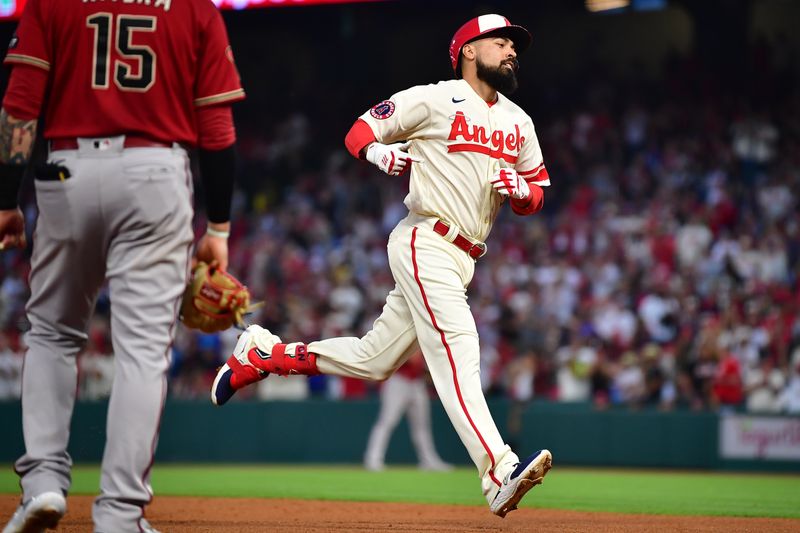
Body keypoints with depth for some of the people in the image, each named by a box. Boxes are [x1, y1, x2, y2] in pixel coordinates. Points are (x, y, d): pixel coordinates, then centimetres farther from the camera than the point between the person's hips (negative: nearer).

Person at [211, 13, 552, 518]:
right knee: (456, 352, -22)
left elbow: (536, 195, 20)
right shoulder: (434, 99, -3)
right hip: (425, 244, -8)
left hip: (460, 261, 8)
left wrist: (521, 188, -4)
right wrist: (378, 151, -21)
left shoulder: (518, 122, 16)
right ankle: (500, 472, -34)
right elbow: (359, 132, 2)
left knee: (374, 359, 13)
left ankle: (262, 353, 28)